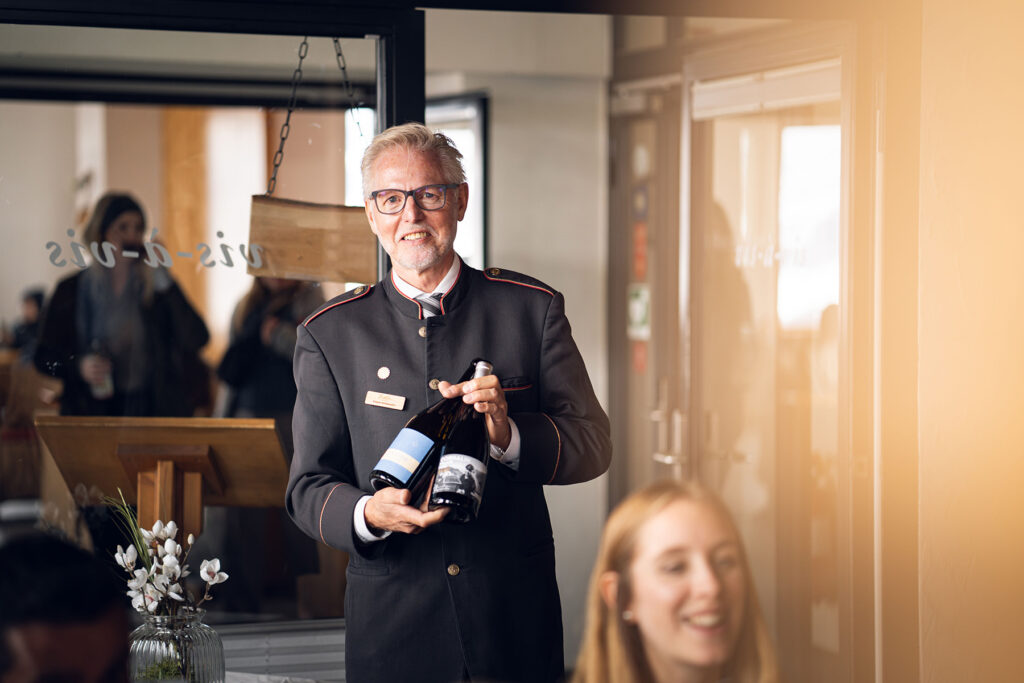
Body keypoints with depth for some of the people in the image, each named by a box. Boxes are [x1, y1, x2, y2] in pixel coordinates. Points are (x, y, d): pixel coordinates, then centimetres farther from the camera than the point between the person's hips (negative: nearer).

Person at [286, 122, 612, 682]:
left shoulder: (531, 309, 3)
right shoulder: (328, 334, 3)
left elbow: (592, 444, 0)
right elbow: (309, 488, 1)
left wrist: (509, 435, -20)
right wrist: (368, 514, -21)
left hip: (515, 615, 0)